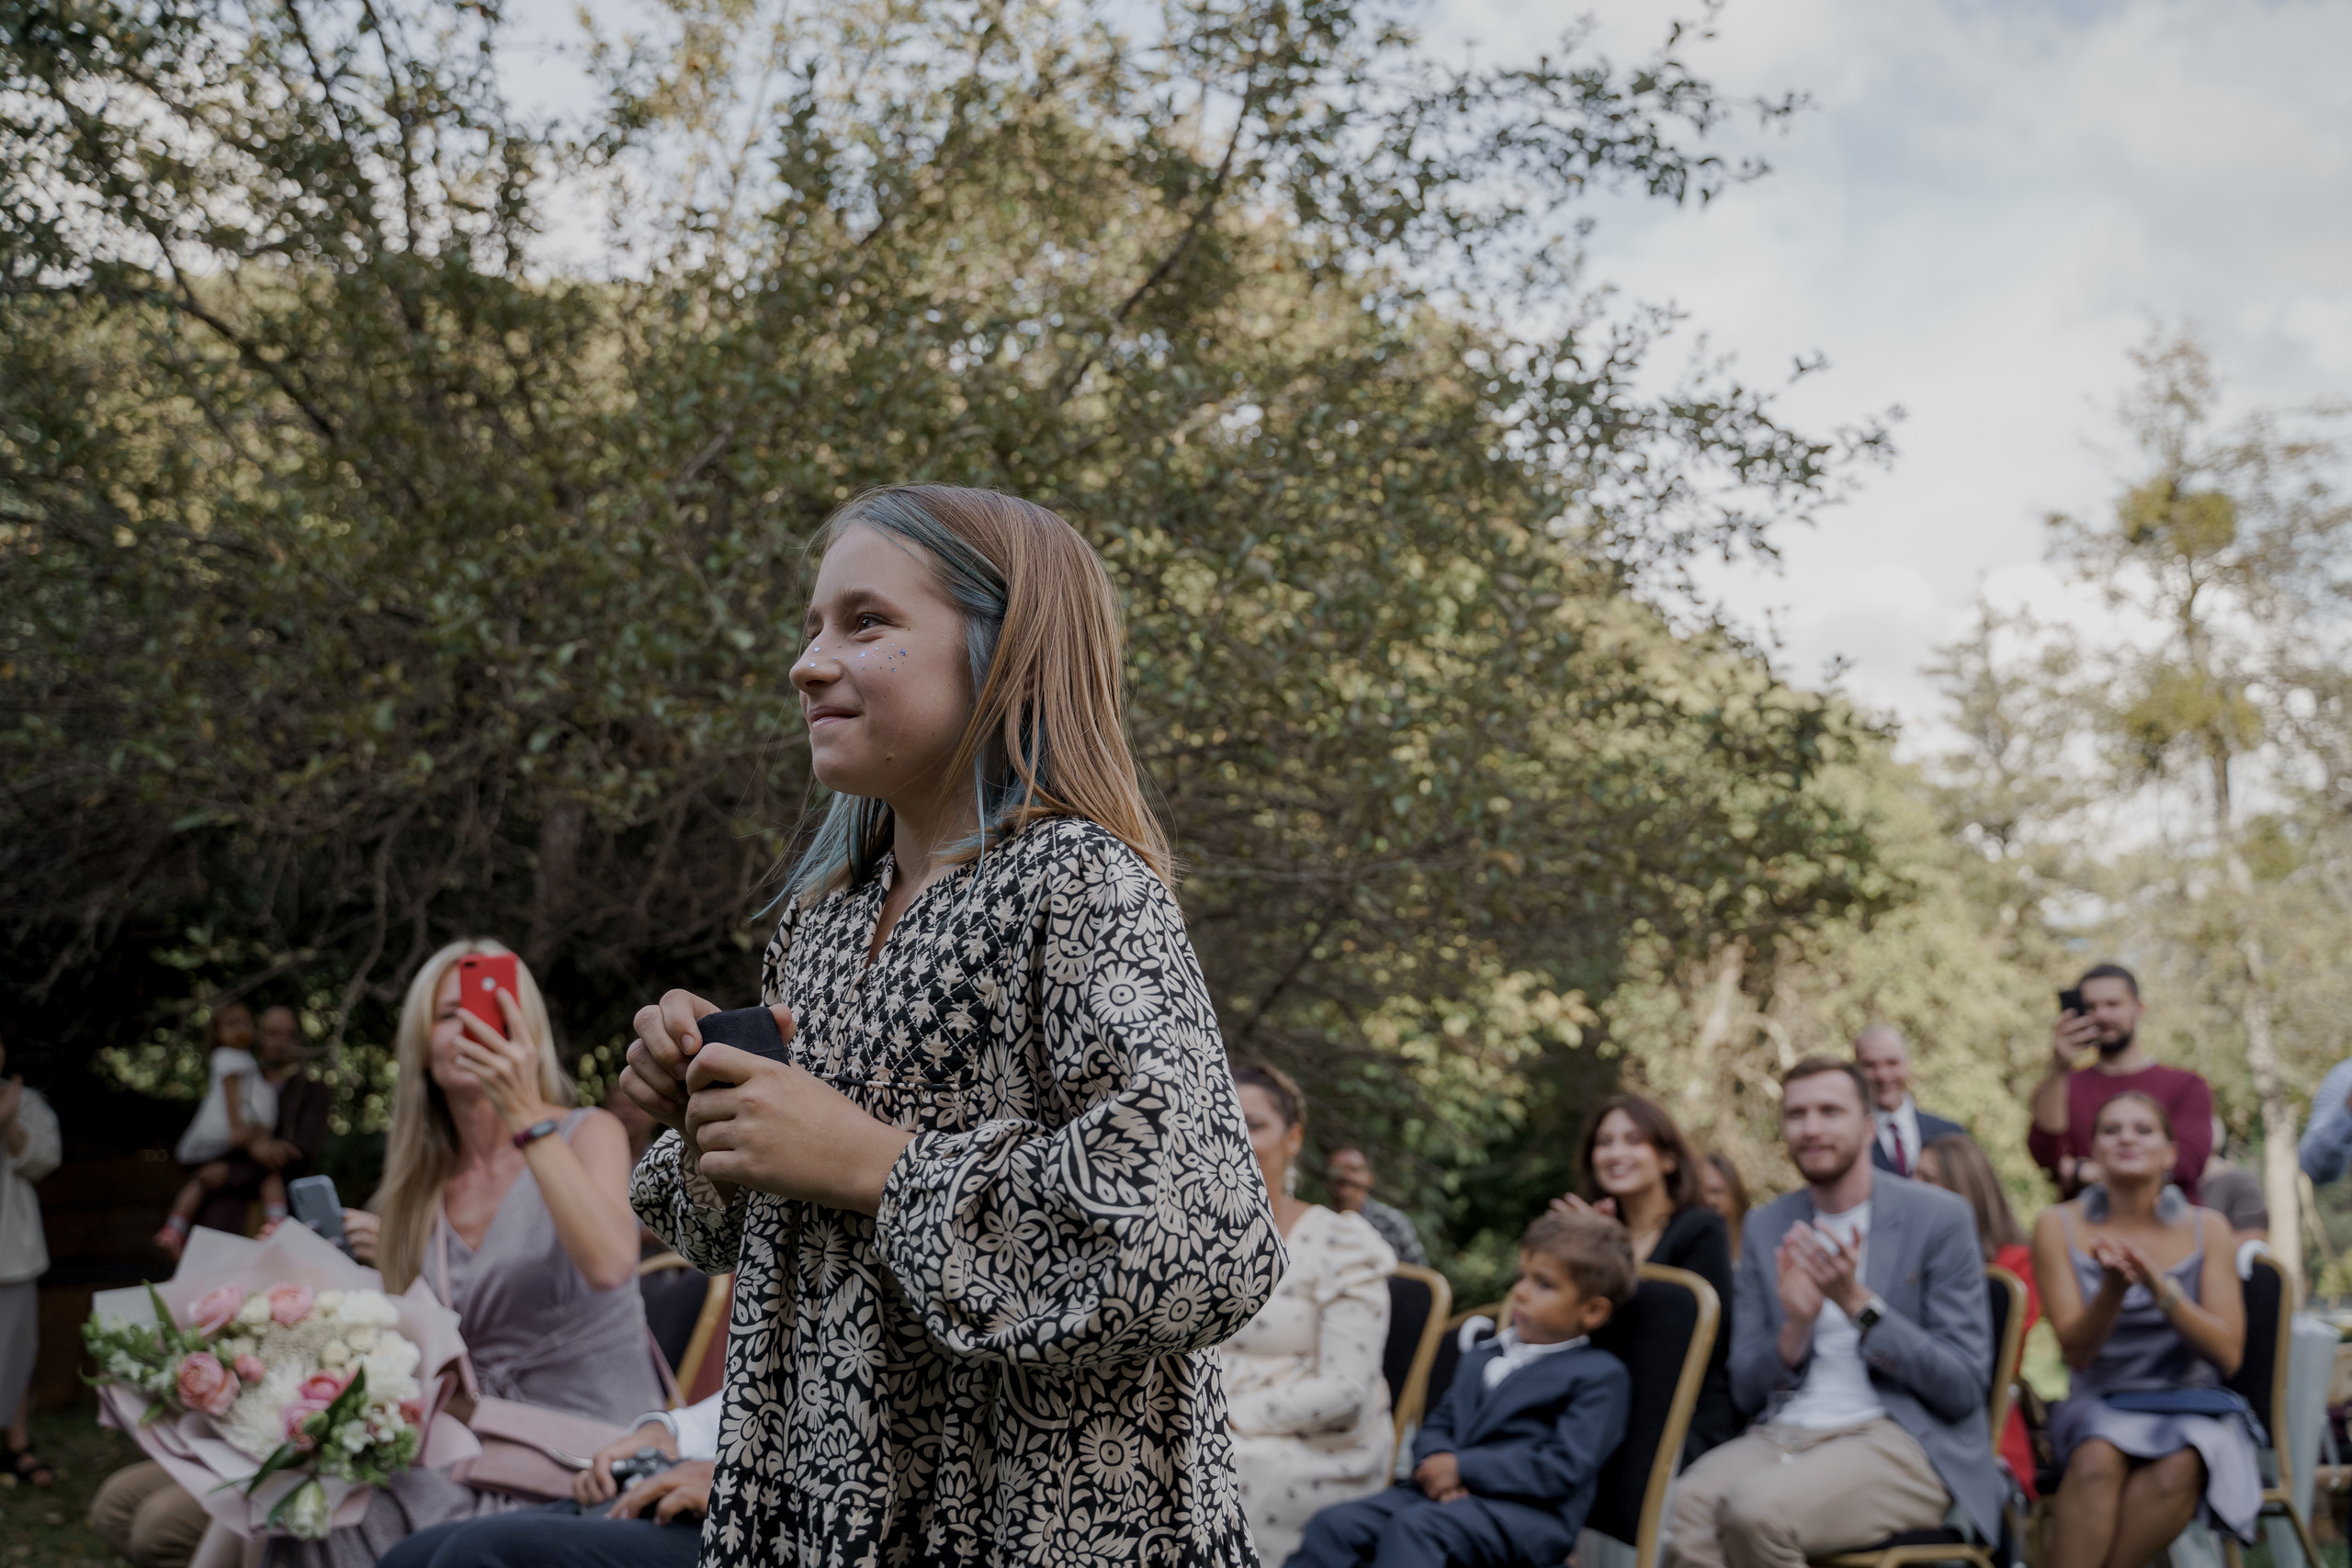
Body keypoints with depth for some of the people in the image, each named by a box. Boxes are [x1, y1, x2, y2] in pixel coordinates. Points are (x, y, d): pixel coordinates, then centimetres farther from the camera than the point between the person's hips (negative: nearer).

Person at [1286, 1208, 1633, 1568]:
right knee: (1335, 1522, -16)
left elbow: (1565, 1467, -10)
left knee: (1414, 1525, -36)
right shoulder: (1482, 1359, 28)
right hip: (1446, 1494, 7)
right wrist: (1434, 1459, -4)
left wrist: (1462, 1467, -12)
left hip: (1528, 1512, -7)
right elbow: (1438, 1422, 23)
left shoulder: (1600, 1375, 1)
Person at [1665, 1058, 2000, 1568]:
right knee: (1675, 1511, -30)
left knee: (1754, 1508, -32)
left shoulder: (1939, 1217, 0)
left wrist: (1857, 1302, -14)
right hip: (1784, 1433, 4)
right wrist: (1796, 1326, -8)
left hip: (1903, 1442, -3)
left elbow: (1965, 1388, -4)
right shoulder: (1764, 1228, 14)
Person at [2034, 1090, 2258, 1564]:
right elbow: (2076, 1351, -5)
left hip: (2192, 1405, 1)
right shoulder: (2058, 1227, 1)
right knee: (2098, 1458, -36)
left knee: (2180, 1466, -34)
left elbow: (2227, 1355, -4)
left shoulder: (2207, 1230, 4)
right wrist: (2114, 1287, -25)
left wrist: (2160, 1287, -22)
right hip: (2097, 1405, -1)